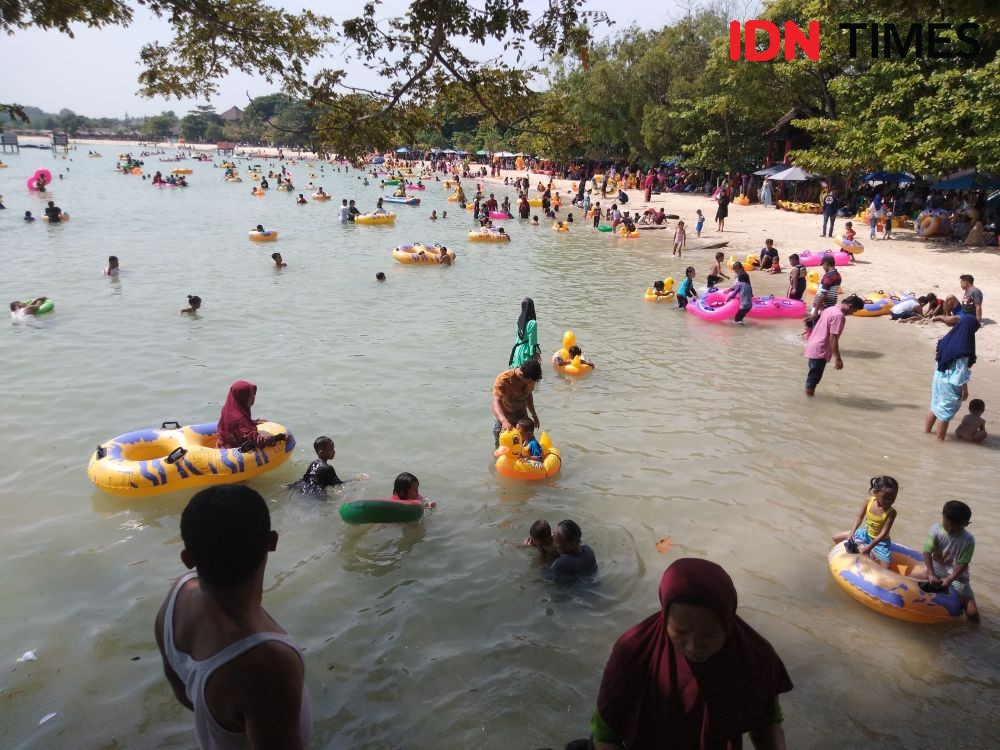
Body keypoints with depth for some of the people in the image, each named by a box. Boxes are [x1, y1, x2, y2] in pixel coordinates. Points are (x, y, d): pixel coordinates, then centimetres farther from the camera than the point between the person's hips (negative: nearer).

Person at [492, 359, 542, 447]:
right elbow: (496, 403, -41)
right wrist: (504, 421, -58)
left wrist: (534, 415, 18)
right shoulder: (503, 379, -29)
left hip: (522, 418, 5)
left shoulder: (530, 378, -12)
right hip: (505, 424, -5)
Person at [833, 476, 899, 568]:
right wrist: (852, 532, -25)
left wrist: (870, 547, -31)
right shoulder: (868, 502, -20)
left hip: (880, 542, -3)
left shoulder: (891, 513, -28)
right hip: (866, 534, 3)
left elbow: (883, 533, -27)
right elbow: (860, 517, -11)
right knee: (836, 538, 4)